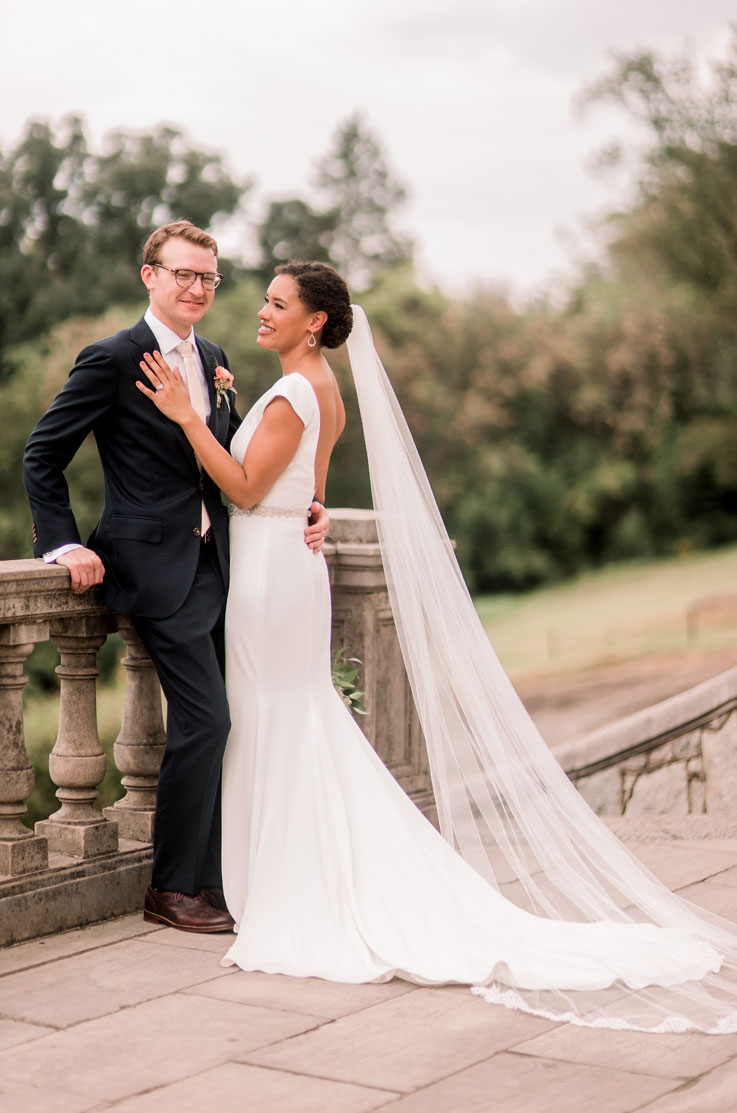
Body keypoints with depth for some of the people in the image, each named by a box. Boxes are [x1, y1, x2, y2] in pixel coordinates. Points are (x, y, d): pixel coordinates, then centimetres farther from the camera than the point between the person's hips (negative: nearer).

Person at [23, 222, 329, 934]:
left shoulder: (214, 361, 14)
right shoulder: (112, 359, -8)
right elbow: (42, 456, -4)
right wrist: (65, 544, -11)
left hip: (215, 563, 7)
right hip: (158, 566, -7)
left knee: (214, 723, 8)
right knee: (205, 720, -10)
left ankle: (209, 877, 19)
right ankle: (173, 889, 4)